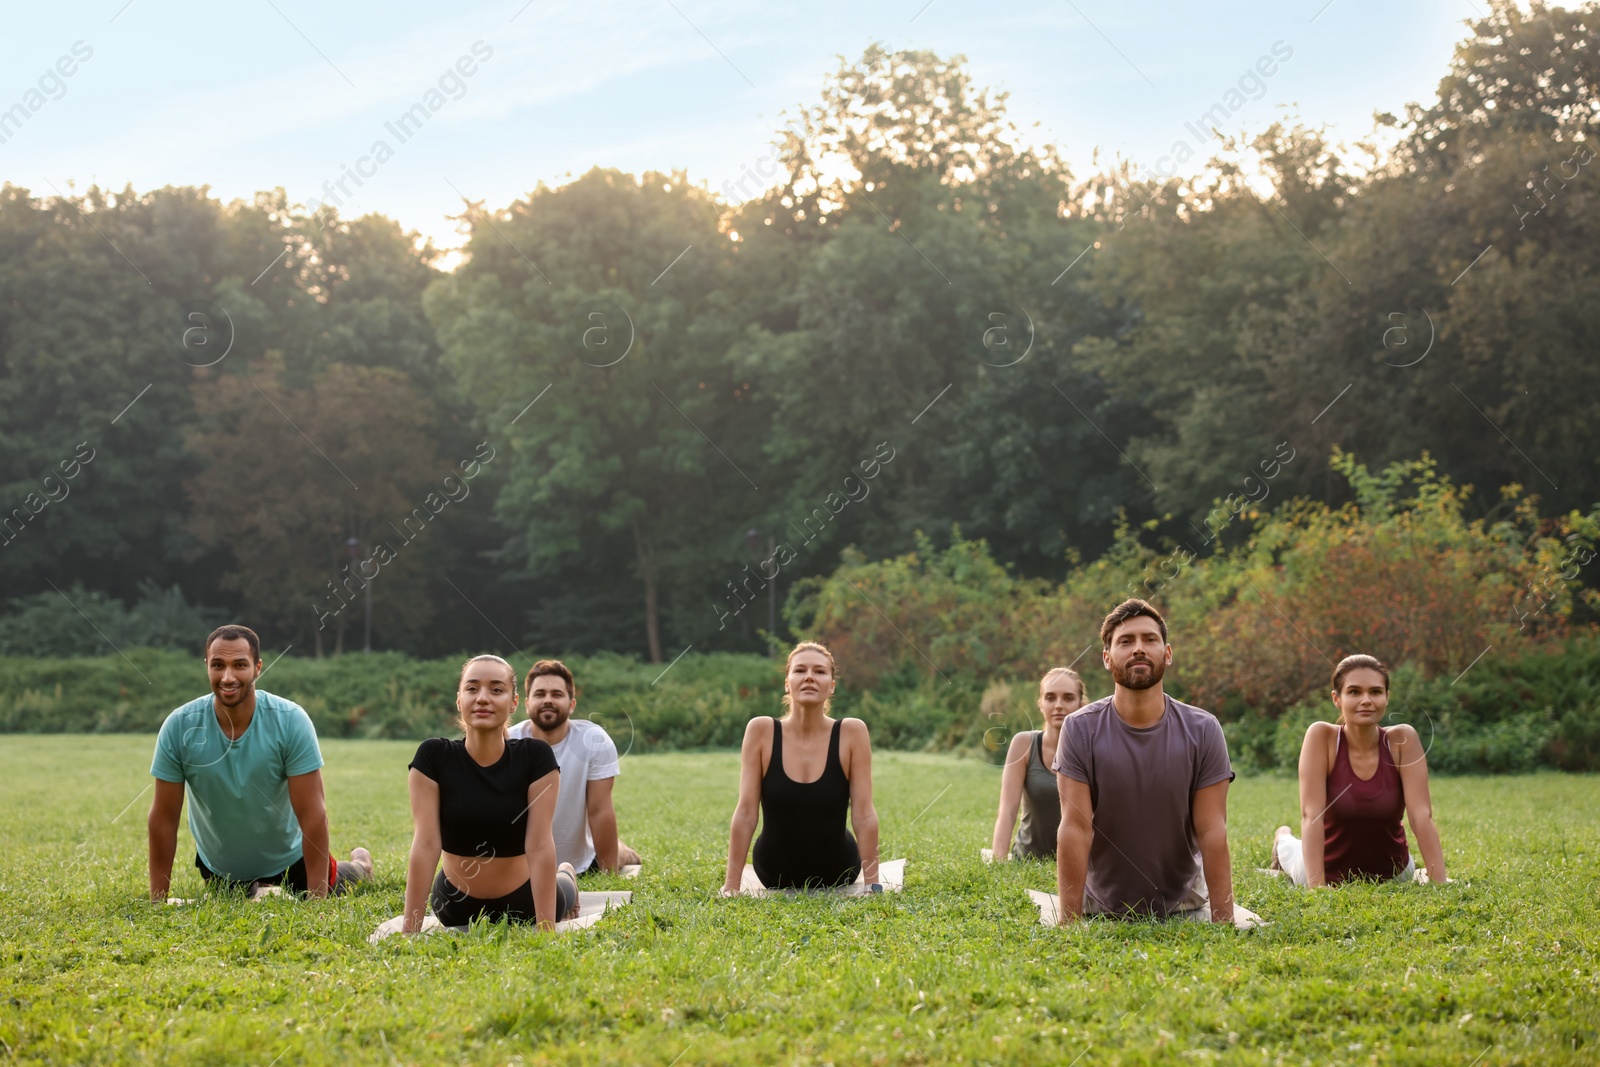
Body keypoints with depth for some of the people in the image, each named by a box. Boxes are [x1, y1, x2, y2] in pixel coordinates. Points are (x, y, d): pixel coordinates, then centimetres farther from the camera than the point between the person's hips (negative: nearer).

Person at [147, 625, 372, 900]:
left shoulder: (292, 720, -28)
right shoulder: (179, 727, -25)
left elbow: (312, 814, -26)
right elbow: (164, 818, -17)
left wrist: (316, 898, -29)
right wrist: (157, 899, -17)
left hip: (288, 857, -2)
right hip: (217, 866, 2)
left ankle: (360, 865, 48)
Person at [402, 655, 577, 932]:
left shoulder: (535, 756, -20)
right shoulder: (434, 756, -19)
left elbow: (540, 845, -24)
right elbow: (426, 844, -23)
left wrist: (546, 930, -29)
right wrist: (409, 929, -28)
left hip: (523, 902, -1)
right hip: (455, 907, 1)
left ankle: (565, 878, 58)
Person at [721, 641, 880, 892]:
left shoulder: (852, 732, -16)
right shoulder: (761, 730, -15)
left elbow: (864, 815, -16)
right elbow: (745, 813, -16)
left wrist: (873, 885, -20)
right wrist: (731, 885, -19)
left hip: (837, 874, -1)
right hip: (775, 874, 1)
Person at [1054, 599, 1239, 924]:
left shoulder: (1203, 730, -6)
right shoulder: (1080, 730, -9)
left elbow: (1212, 832, -10)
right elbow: (1076, 828, -14)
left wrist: (1223, 922, -16)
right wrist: (1069, 923, -18)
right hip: (1101, 909, -1)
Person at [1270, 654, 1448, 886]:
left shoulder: (1402, 739, -21)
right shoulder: (1321, 736, -25)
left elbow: (1422, 816, -24)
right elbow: (1311, 815, -31)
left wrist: (1439, 884, -33)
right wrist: (1317, 889, -39)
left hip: (1391, 873, 1)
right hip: (1331, 871, -1)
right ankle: (1284, 842, 51)